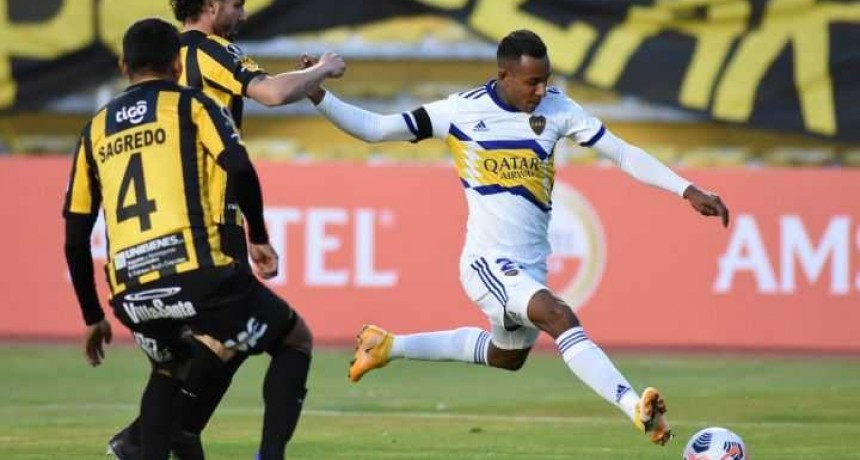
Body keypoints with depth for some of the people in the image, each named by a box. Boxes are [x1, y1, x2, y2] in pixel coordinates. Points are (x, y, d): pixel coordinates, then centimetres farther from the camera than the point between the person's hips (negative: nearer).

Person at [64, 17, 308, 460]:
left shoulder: (96, 129, 22)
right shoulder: (190, 104, 11)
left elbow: (75, 241, 21)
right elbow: (241, 170, -8)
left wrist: (92, 317, 30)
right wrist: (258, 237, 6)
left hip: (131, 294, 4)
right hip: (194, 273, -4)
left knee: (170, 370, 33)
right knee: (291, 339, 17)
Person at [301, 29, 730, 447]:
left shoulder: (557, 109, 1)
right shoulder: (462, 110, -7)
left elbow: (623, 154, 2)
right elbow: (373, 128, -3)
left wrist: (687, 189, -6)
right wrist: (318, 96, -14)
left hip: (531, 268, 7)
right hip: (488, 262, -7)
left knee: (507, 356, 26)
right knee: (559, 317, -30)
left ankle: (389, 346, 44)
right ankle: (637, 409, -43)